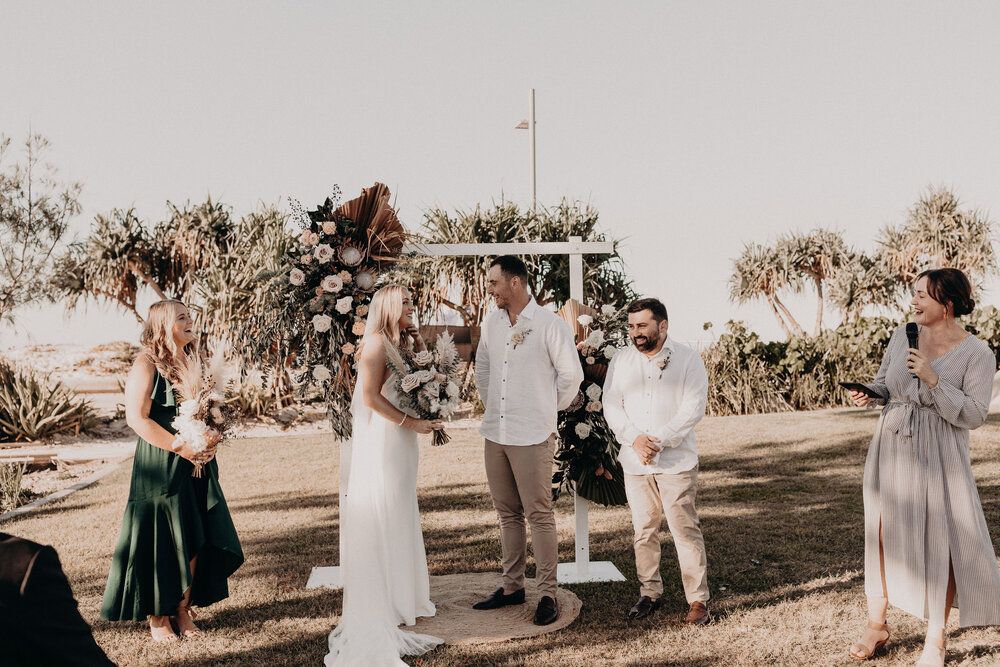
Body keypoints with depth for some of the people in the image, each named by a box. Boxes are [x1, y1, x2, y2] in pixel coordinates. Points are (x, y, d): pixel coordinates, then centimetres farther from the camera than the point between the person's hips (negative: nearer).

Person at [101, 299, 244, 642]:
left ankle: (184, 609, 20)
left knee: (195, 540, 7)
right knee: (161, 542, 0)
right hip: (160, 467, -6)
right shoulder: (146, 364, -8)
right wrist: (180, 446, -18)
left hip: (198, 463, 6)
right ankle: (158, 616, 13)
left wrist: (213, 436, -2)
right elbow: (136, 416, -15)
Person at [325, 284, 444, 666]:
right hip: (381, 439, -9)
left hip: (401, 442, 9)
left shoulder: (403, 343, 14)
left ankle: (399, 598, 28)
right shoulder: (377, 341, -11)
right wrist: (410, 422, -16)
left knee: (399, 519, 15)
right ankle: (376, 612, 5)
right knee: (379, 522, -2)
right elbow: (371, 396, -17)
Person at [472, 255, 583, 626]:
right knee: (508, 513, 14)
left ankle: (547, 594, 8)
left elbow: (572, 375, -3)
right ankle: (512, 587, 25)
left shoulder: (549, 324, -10)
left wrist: (548, 410, 4)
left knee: (539, 514, -1)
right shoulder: (491, 322, 7)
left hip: (532, 436, -6)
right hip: (495, 432, 6)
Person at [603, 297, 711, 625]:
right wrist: (635, 439, -13)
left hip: (676, 460, -3)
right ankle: (650, 593, 23)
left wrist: (659, 440, -17)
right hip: (634, 462, 4)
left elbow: (693, 408, -10)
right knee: (644, 530, 10)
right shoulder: (621, 360, 8)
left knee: (686, 530, -3)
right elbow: (611, 405, 3)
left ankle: (698, 600, 6)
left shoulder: (687, 359, -3)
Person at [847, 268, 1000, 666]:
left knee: (939, 544, 0)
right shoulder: (901, 337, 3)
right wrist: (867, 395, -8)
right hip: (891, 449, 4)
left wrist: (933, 380, -23)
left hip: (937, 457, -4)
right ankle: (876, 625, 25)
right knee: (883, 536, 10)